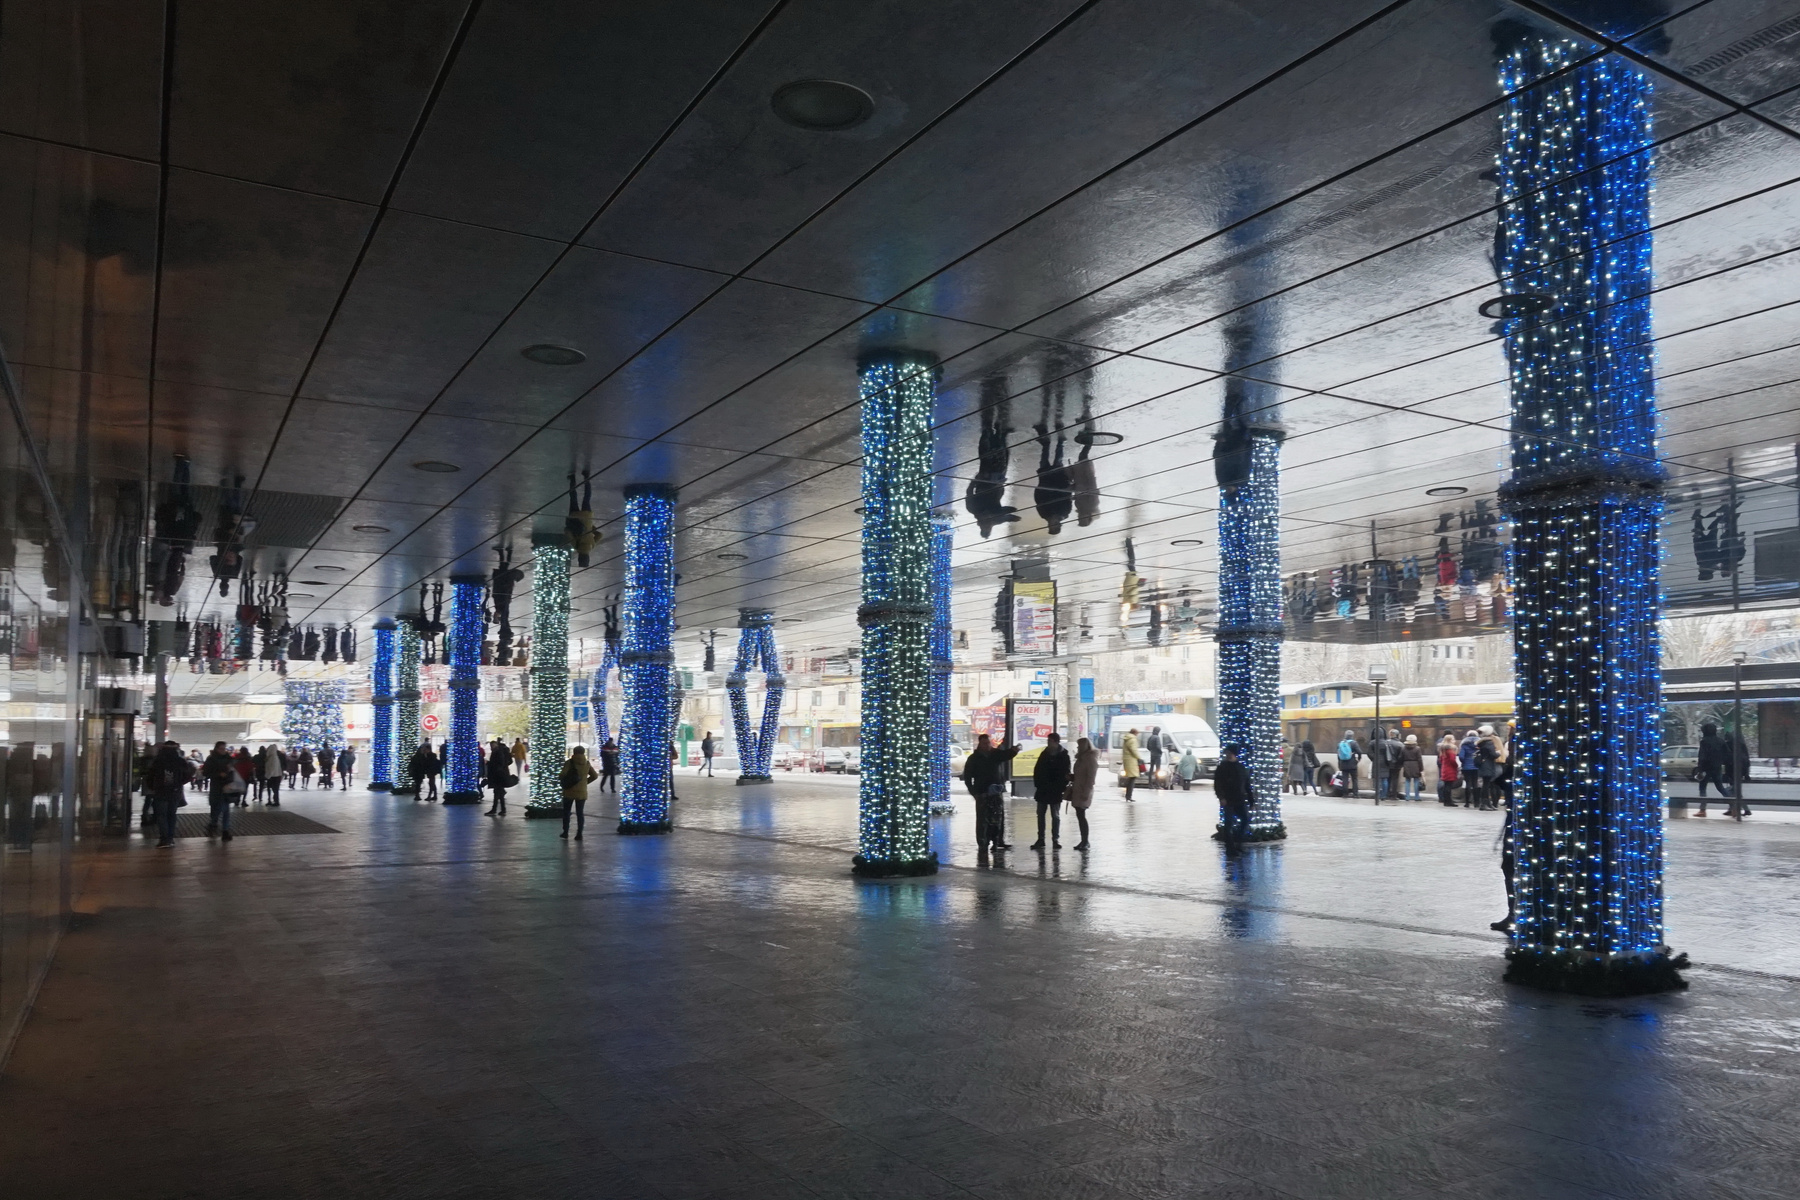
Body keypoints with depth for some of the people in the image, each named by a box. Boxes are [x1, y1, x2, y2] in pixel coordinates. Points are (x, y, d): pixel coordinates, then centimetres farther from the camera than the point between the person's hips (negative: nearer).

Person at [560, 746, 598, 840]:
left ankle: (565, 832, 12)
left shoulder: (569, 763, -9)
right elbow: (595, 776, 9)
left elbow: (563, 776, -15)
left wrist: (563, 784, 3)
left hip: (569, 791, -2)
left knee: (566, 812, 13)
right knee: (580, 813, 6)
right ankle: (579, 834, 0)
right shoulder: (587, 764, 4)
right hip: (582, 792, 3)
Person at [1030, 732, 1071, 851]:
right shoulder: (1044, 754, 5)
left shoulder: (1063, 756, -5)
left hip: (1055, 792, -4)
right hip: (1042, 791, 4)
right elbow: (1037, 770, 7)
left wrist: (1062, 787, -13)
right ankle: (1040, 840, 12)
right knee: (1040, 815, 6)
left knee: (1055, 816, 4)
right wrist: (1037, 784, -3)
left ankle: (1055, 840, 9)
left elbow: (1066, 774, -5)